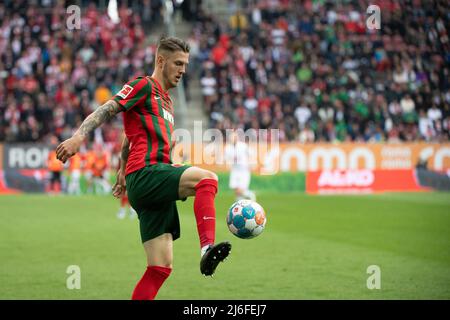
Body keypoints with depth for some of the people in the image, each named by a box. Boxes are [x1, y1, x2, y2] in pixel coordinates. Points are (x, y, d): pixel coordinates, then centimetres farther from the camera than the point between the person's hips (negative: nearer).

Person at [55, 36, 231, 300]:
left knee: (161, 266, 0)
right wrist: (79, 136, -24)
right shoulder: (144, 86, 3)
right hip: (145, 173, -9)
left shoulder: (165, 100, 29)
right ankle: (208, 248, -44)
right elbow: (106, 110, -9)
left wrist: (123, 171, 42)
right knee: (207, 178, -29)